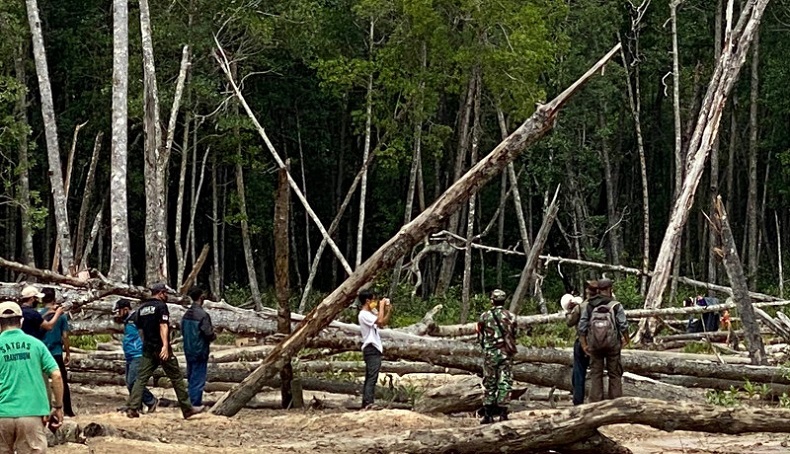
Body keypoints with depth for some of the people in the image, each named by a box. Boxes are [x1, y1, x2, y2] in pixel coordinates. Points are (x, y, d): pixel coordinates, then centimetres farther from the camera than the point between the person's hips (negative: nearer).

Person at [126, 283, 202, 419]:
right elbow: (163, 326, -20)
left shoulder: (142, 308, 14)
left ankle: (132, 408, -9)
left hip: (147, 349, 6)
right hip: (161, 348, -6)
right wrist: (165, 345, -28)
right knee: (176, 378, 2)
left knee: (141, 378, 3)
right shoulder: (161, 306, -8)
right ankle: (187, 409, 7)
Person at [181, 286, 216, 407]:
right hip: (200, 351, -8)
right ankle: (196, 403, 1)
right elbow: (209, 334, -19)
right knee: (198, 378, -1)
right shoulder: (202, 315, -19)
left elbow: (182, 331, 13)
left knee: (191, 378, 16)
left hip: (188, 351, 8)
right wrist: (214, 336, 2)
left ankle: (190, 401, 21)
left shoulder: (186, 314, 5)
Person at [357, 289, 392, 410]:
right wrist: (381, 306, -15)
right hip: (371, 349, -11)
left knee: (369, 377, 10)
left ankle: (366, 404, 11)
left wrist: (389, 311, 13)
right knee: (372, 377, -19)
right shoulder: (364, 315, -13)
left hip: (374, 349, 11)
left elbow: (383, 324, 24)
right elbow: (380, 321, -26)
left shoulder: (371, 313, 18)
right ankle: (368, 403, -28)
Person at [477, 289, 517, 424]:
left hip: (490, 353, 0)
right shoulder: (511, 316, -1)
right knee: (505, 382, 4)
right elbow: (514, 335, 6)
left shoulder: (485, 316, -4)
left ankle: (488, 414, 7)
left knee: (489, 383, 7)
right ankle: (502, 412, -1)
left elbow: (480, 336, 2)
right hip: (506, 353, 1)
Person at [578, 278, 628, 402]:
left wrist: (584, 345, 4)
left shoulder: (589, 306, 1)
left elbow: (582, 326, -2)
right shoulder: (616, 306, -7)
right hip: (612, 345, -2)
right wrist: (626, 339, 7)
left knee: (595, 375, 8)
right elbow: (623, 325, -10)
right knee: (615, 375, 7)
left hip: (594, 345, 2)